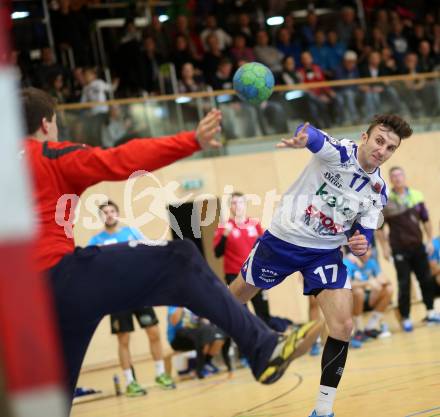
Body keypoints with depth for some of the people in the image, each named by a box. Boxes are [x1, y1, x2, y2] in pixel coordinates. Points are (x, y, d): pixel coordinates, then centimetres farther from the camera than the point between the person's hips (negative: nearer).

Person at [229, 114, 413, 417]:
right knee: (232, 299, 14)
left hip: (325, 253, 3)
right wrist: (302, 138, -69)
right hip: (283, 239, -3)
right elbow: (314, 137, -44)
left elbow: (362, 233, 4)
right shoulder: (340, 152, -20)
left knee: (343, 327, -12)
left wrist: (360, 244, -22)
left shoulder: (378, 191, -4)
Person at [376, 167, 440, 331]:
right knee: (404, 284, -1)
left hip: (418, 246, 3)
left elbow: (425, 220, 9)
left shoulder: (416, 196, 1)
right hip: (400, 249, -3)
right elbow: (379, 227, -4)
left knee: (426, 279, 7)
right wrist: (385, 247, -7)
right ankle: (405, 318, 9)